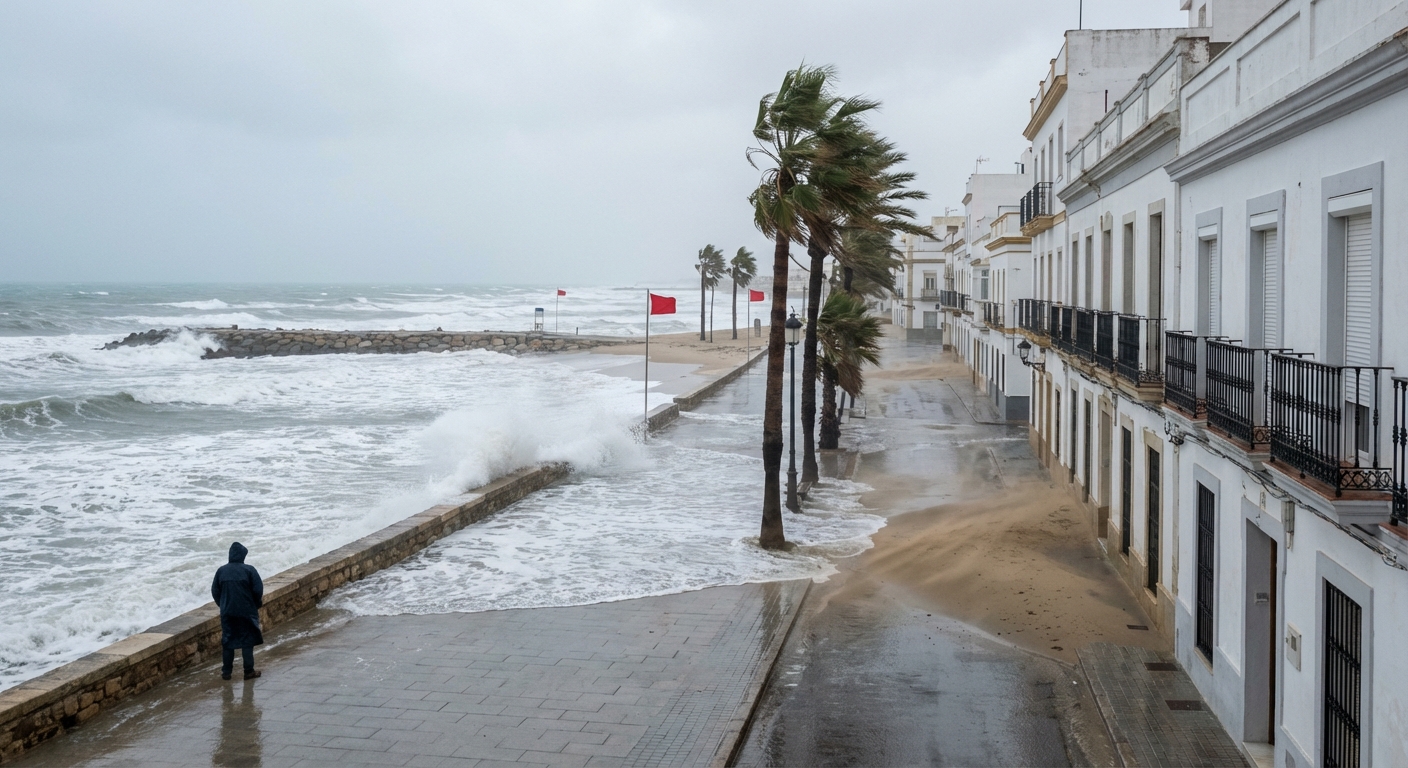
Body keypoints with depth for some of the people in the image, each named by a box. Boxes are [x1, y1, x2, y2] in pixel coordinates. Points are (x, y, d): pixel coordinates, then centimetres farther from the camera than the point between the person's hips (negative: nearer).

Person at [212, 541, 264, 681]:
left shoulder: (221, 571, -1)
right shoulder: (249, 570, -10)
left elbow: (215, 591, 5)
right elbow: (258, 590, -11)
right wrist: (257, 604, 8)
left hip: (227, 612, 3)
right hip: (246, 612, -3)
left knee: (227, 641, 11)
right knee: (247, 640, 6)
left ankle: (226, 672, 14)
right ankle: (249, 671, 8)